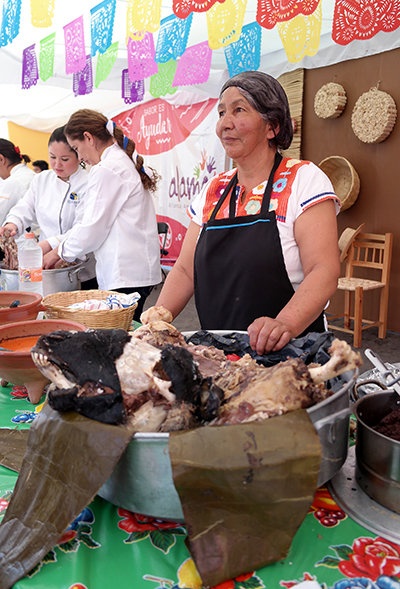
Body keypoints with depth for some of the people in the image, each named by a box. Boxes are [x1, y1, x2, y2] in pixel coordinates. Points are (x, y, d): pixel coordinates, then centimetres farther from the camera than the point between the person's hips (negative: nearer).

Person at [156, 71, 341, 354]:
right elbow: (186, 270, 13)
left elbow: (324, 272, -15)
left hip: (290, 353, -4)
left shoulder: (305, 179, -3)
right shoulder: (214, 191, 12)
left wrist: (285, 324, -32)